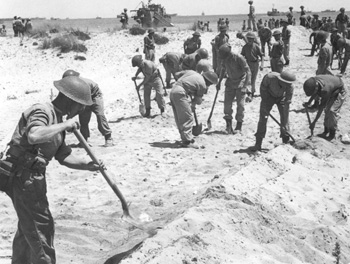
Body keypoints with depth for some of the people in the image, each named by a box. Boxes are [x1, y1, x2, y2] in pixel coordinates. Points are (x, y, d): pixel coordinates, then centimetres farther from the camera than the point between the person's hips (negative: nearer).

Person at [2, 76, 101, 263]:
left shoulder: (58, 119, 14)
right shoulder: (41, 111, -17)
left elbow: (63, 156, 13)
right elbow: (34, 136, -40)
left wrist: (87, 165, -2)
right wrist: (64, 125, -29)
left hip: (33, 177, 10)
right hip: (24, 177, -10)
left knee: (28, 227, 23)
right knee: (42, 228, -3)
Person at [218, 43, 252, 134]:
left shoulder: (239, 58, -22)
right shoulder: (225, 59, -5)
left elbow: (248, 72, -20)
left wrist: (247, 87, -26)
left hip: (241, 83, -5)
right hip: (230, 83, 5)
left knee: (240, 105, -4)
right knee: (227, 104, -3)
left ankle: (239, 126, 7)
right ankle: (228, 124, 9)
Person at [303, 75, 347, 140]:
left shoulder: (325, 90, -43)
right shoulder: (314, 80, -23)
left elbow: (321, 107, -36)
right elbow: (316, 93, 1)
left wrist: (314, 122, -32)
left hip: (339, 91, -8)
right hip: (332, 91, 8)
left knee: (332, 110, -15)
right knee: (327, 110, 6)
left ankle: (332, 134, -4)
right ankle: (326, 131, 16)